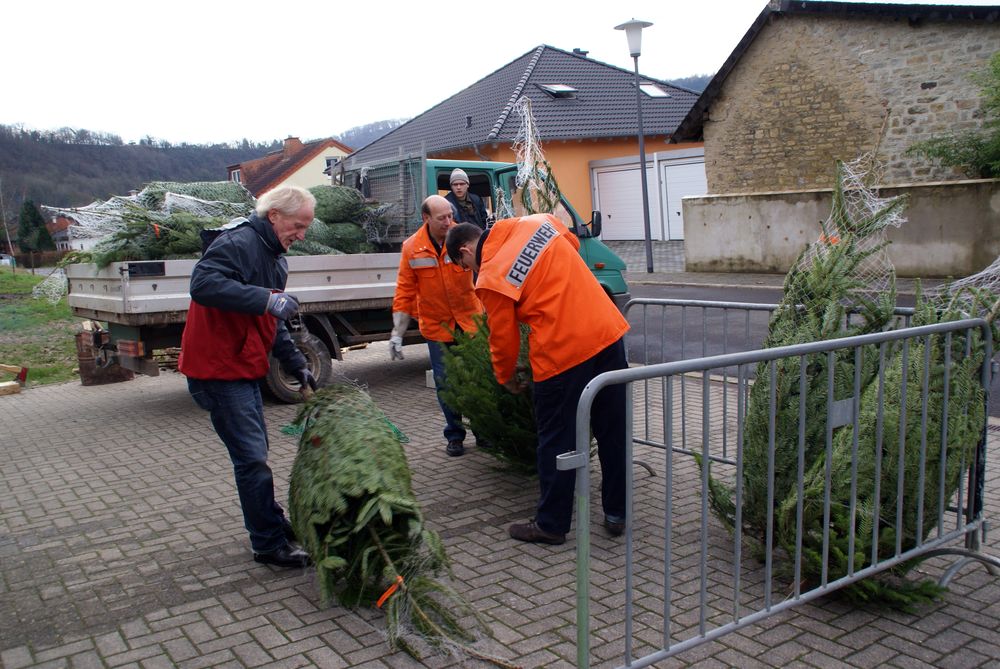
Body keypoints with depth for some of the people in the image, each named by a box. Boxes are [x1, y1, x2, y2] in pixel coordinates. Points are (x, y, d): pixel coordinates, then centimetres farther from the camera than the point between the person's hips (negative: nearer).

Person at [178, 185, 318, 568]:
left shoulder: (274, 256, 15)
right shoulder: (238, 244, -17)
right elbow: (203, 285, -34)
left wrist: (296, 365, 13)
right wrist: (266, 299, -37)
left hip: (245, 369, 10)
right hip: (218, 369, -10)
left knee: (254, 452, 20)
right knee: (252, 457, -6)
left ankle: (273, 523, 35)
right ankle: (269, 544, 5)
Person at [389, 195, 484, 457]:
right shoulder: (412, 248, -6)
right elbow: (404, 293, -3)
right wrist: (397, 334, -7)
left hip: (470, 322, -1)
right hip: (436, 327, 1)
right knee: (445, 383, 7)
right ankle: (455, 435, 24)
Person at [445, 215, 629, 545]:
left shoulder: (490, 280, -7)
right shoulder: (539, 221, 9)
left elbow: (503, 339, 1)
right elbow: (574, 244, 28)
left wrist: (506, 378, 20)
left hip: (563, 354, -7)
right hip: (608, 332, 7)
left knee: (557, 441, 9)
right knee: (613, 431, 15)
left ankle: (551, 524, 21)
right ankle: (616, 514, 29)